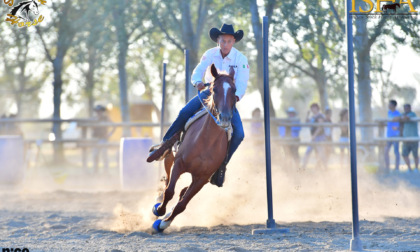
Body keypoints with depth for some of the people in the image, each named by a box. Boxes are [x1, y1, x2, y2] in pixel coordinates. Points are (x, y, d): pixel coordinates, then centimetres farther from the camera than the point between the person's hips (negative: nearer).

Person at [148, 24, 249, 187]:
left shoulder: (241, 59, -10)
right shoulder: (210, 54, -5)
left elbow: (242, 84, -13)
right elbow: (197, 72, -8)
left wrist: (236, 96, -35)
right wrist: (198, 82, -33)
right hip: (209, 92, 1)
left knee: (239, 133, -20)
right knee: (184, 113, -22)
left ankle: (221, 164, -4)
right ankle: (165, 144, -10)